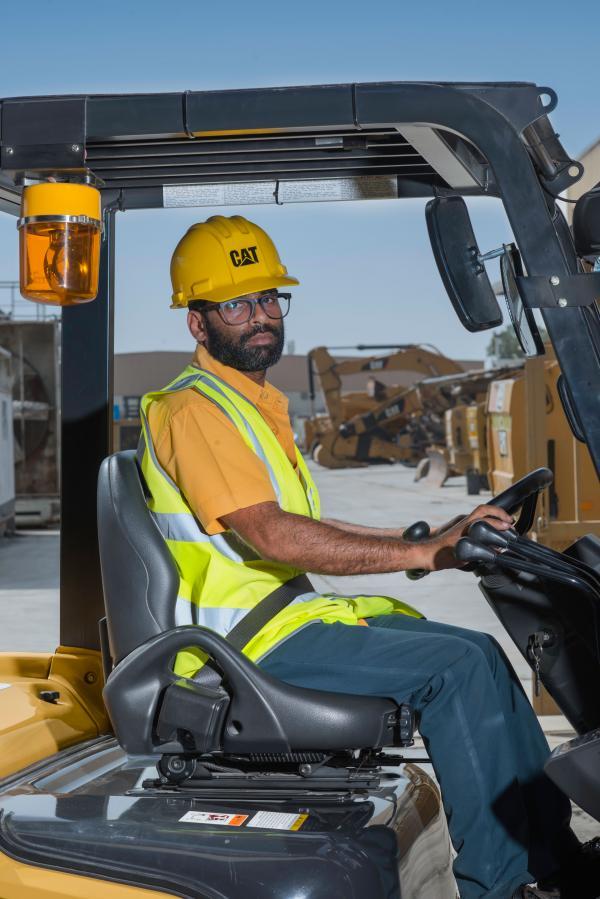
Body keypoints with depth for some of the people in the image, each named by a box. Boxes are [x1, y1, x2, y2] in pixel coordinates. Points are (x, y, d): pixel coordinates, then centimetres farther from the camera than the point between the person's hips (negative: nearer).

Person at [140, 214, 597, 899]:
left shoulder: (257, 404, 20)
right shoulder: (194, 409, -13)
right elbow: (270, 536, -24)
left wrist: (421, 538, 12)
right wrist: (421, 554, -26)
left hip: (288, 608, 9)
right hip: (242, 637, -9)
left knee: (478, 653, -1)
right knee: (454, 665, -19)